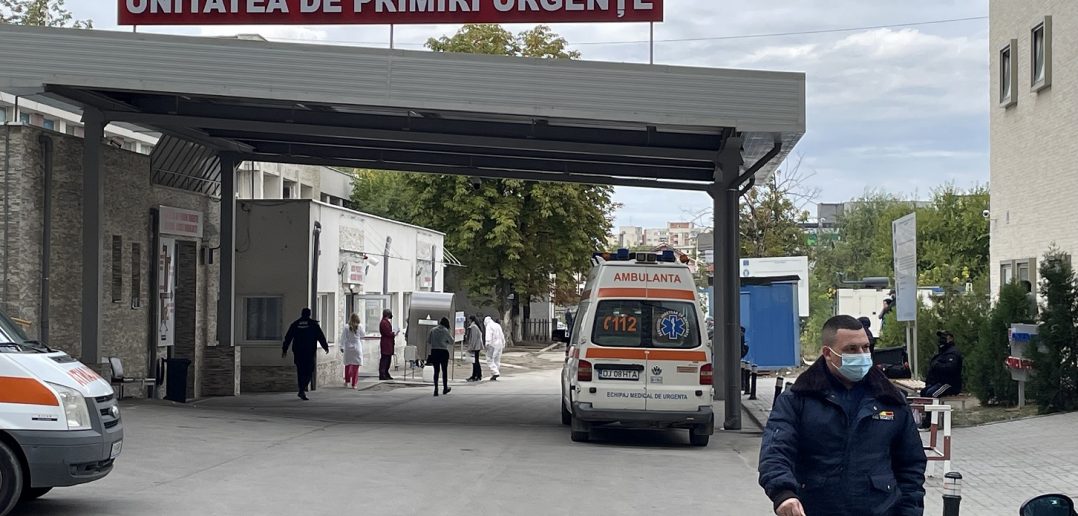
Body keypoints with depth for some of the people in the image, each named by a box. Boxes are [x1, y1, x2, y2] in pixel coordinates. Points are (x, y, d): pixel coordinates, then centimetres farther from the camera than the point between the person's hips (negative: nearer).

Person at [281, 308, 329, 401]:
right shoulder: (313, 324, -1)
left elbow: (288, 338, 9)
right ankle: (302, 390, -18)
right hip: (310, 353, -3)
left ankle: (302, 391, 13)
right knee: (309, 372, -1)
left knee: (300, 372, 11)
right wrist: (326, 347, 14)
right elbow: (321, 337, 2)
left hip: (298, 353, 3)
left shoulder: (295, 324, 7)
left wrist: (284, 350, 17)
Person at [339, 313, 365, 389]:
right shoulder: (360, 327, -6)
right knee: (356, 366, 4)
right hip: (357, 348, -1)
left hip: (348, 348, 1)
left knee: (347, 365, 15)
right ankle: (354, 384, 3)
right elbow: (362, 337, 5)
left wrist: (342, 347, 2)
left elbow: (343, 337, -4)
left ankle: (346, 381, 14)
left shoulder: (346, 327, -6)